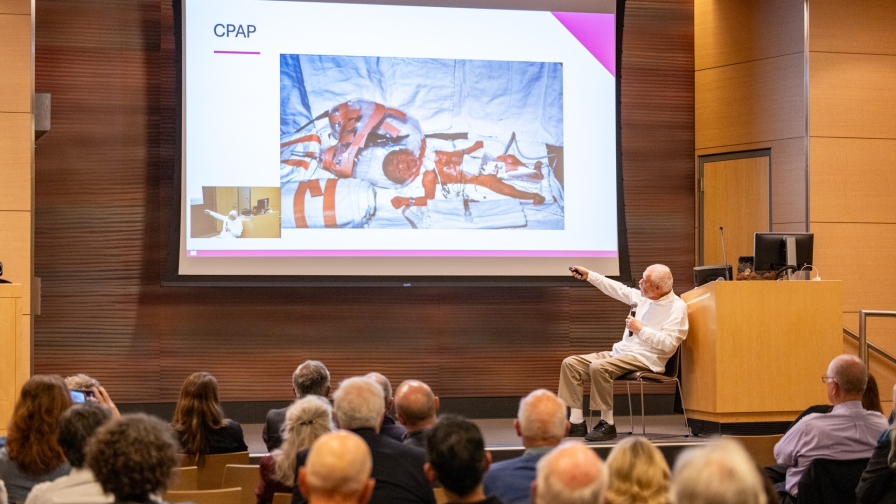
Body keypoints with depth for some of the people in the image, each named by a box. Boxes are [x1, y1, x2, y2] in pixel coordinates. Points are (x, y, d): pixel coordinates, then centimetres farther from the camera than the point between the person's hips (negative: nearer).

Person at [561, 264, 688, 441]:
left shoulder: (677, 307, -11)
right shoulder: (643, 297, 13)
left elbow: (668, 343, -21)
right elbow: (618, 290, 25)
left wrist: (640, 329, -16)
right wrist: (588, 275, 24)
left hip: (645, 359, -9)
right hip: (620, 352, 9)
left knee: (599, 367, -33)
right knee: (570, 363, -3)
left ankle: (607, 425, -22)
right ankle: (577, 423, -8)